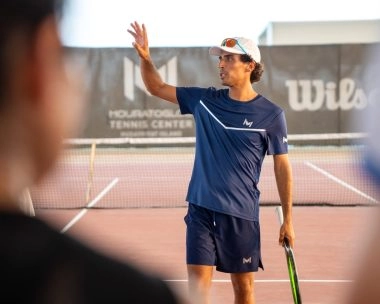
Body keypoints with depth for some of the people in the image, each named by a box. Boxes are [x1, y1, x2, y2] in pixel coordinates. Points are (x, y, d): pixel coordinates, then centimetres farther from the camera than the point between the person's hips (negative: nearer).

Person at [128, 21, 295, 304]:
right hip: (201, 209, 2)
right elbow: (158, 88, 12)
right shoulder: (204, 100, 3)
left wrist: (288, 220, -1)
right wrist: (145, 57, -8)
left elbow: (282, 166, -1)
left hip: (242, 215, -2)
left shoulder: (271, 115, -5)